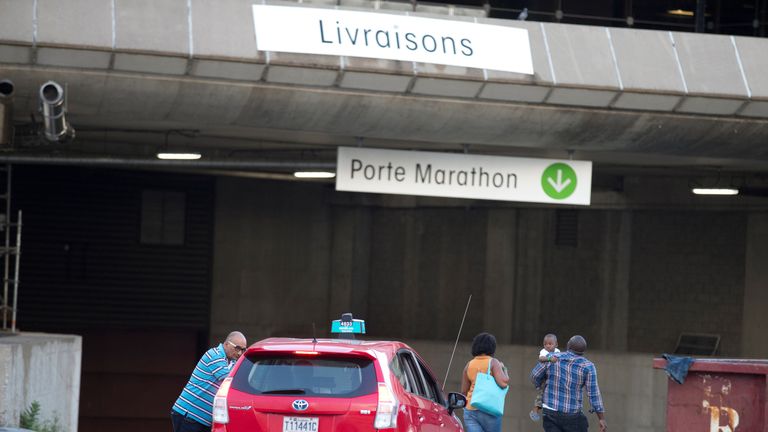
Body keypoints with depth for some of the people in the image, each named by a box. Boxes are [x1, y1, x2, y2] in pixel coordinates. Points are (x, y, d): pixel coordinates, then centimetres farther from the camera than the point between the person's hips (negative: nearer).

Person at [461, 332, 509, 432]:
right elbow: (503, 383, -16)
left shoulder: (469, 365, 8)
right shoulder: (493, 362, -5)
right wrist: (504, 370, 3)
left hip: (470, 409, 3)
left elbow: (464, 391, 10)